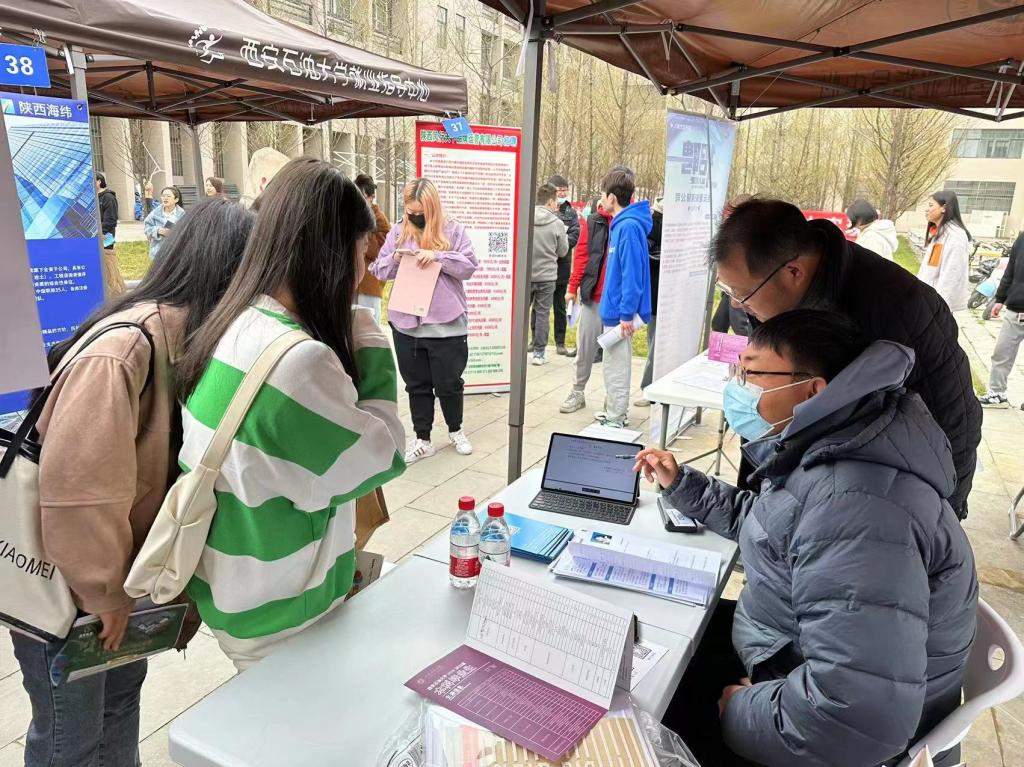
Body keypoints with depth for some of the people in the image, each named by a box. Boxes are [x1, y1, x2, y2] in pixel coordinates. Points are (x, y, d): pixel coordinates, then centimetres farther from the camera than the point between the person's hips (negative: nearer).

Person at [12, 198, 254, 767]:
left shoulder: (190, 340, -3)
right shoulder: (125, 346, -31)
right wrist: (103, 590, -19)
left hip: (117, 574, 8)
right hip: (65, 584, -7)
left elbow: (180, 465, -1)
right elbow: (77, 487, -32)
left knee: (122, 688, 25)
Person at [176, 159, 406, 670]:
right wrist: (369, 343, -15)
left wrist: (349, 341, -3)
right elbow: (380, 462, -20)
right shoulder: (298, 359, -31)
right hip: (277, 620, -8)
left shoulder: (234, 326, -3)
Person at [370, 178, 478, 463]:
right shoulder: (398, 231, 6)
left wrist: (437, 255, -20)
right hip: (406, 323, 3)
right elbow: (379, 270, 8)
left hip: (446, 323, -3)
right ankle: (422, 440, 25)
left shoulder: (453, 230, -2)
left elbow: (469, 266, -8)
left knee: (449, 383, 8)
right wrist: (394, 259, -13)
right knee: (416, 385, 12)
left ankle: (455, 430, 33)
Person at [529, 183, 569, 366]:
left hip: (525, 275, 1)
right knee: (542, 313, 6)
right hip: (546, 276, -1)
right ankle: (539, 353, 9)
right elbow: (562, 252, 1)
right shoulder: (557, 224, -9)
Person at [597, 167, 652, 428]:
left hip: (619, 311, -10)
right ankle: (615, 412, 31)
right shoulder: (621, 224, 12)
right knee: (614, 364, 19)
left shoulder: (628, 226, -18)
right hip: (614, 308, 10)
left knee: (616, 367, 0)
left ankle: (615, 420, 11)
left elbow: (632, 272, -22)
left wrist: (627, 313, -22)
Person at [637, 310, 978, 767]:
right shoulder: (820, 447, -1)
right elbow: (764, 522, 20)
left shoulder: (853, 507, -36)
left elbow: (857, 716, -40)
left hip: (822, 728, -9)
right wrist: (682, 485, 12)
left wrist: (741, 712, -24)